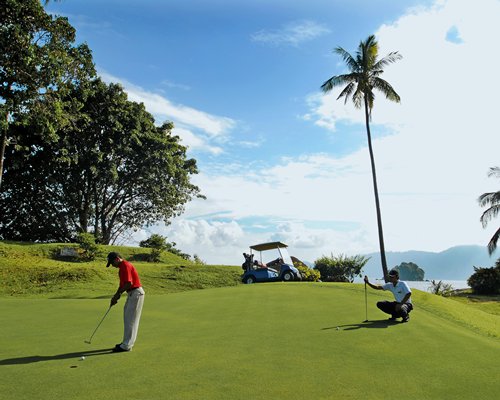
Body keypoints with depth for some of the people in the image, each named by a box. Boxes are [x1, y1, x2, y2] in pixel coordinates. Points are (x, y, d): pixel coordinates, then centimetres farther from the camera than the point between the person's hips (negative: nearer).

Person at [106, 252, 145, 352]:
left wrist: (118, 294, -11)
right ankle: (127, 342, 25)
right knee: (128, 319, 16)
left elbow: (129, 283, -23)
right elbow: (122, 284, 21)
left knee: (130, 320, -5)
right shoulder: (122, 268, 15)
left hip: (136, 293, -10)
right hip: (132, 294, 10)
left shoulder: (126, 266, -17)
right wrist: (115, 297, 14)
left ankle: (126, 346, 2)